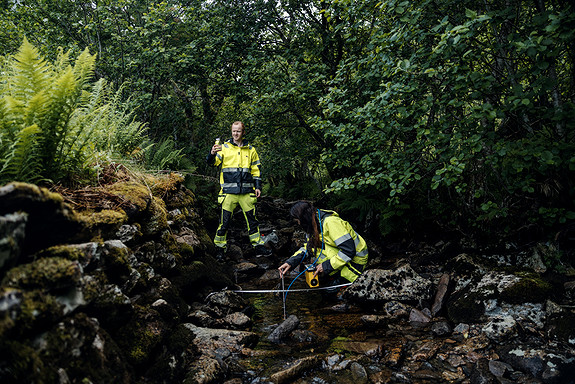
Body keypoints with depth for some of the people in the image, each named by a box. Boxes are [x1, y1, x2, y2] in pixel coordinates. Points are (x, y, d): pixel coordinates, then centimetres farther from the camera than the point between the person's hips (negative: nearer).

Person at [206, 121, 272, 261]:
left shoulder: (250, 149, 13)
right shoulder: (224, 147, 6)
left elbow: (255, 169, 17)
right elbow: (213, 162, -4)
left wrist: (258, 186, 9)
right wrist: (212, 154, -26)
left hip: (246, 191, 2)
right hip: (229, 191, -2)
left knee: (252, 219, 7)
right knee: (224, 221, 0)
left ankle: (258, 244, 19)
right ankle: (220, 247, 12)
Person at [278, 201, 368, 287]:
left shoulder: (330, 222, -27)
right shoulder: (314, 224, 1)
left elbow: (349, 251, -28)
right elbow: (307, 247, 7)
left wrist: (327, 266, -23)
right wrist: (291, 262, -7)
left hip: (355, 260, -9)